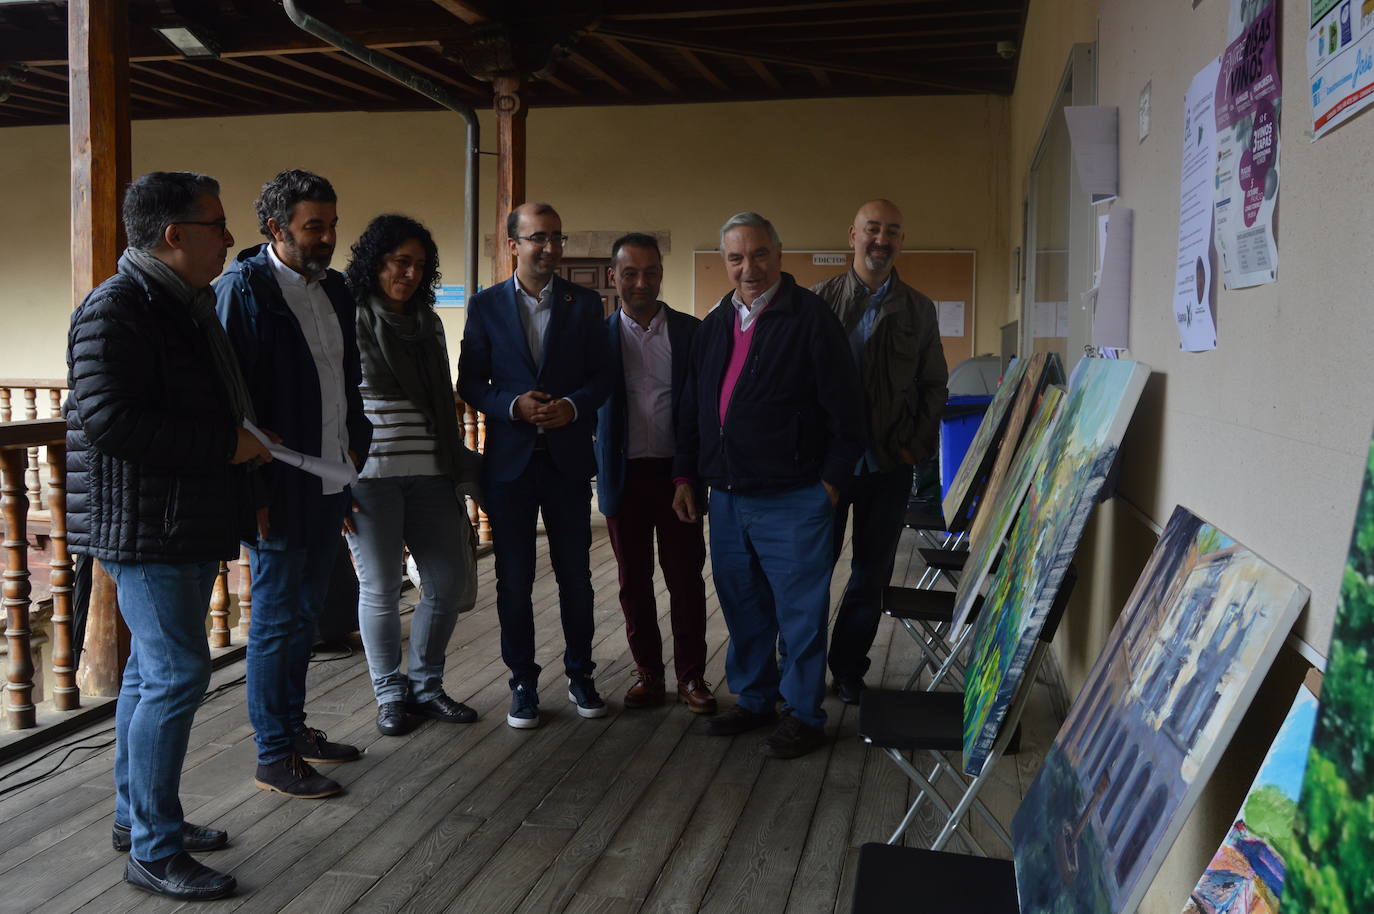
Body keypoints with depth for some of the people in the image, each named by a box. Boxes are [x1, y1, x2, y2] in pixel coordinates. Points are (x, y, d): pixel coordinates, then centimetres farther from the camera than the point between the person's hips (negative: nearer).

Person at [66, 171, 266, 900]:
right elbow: (106, 419, -26)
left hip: (190, 526, 10)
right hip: (147, 530, -10)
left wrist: (243, 447, 11)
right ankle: (154, 852, 3)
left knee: (152, 669, 17)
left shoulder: (185, 305, 16)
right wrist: (225, 447, -22)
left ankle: (136, 817, 30)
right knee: (176, 675, -8)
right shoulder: (116, 310, -16)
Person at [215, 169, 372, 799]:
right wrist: (251, 489, -18)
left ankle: (294, 727, 32)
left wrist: (355, 456, 14)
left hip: (328, 482, 8)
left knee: (305, 613, 17)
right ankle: (273, 758, 14)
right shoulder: (243, 289, -13)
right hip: (280, 487, -8)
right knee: (276, 620, 2)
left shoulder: (333, 288, 11)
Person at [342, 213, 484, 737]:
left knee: (449, 581, 6)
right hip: (369, 475, -5)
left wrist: (460, 470, 17)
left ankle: (425, 686, 24)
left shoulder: (428, 322, 14)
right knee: (381, 589, 1)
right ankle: (390, 694, 21)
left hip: (430, 474, 5)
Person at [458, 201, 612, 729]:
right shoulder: (487, 306, 2)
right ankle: (523, 681, 21)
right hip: (510, 459, 0)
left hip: (569, 458, 1)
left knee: (576, 574, 9)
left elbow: (601, 377, 4)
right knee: (514, 579, 7)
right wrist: (513, 405, -16)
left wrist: (573, 405, -16)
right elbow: (470, 382, 2)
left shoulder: (585, 304, 4)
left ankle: (579, 675, 25)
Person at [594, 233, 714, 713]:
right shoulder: (599, 335, 3)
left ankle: (691, 675, 15)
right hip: (624, 476, 1)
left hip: (677, 472, -1)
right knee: (634, 581, 9)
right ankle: (648, 671, 22)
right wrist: (592, 471, -3)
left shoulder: (691, 332, 2)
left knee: (686, 579, 3)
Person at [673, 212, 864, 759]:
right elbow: (693, 408, 18)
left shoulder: (810, 319, -8)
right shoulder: (714, 326, 12)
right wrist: (685, 475, 14)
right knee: (742, 608, 16)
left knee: (800, 611, 3)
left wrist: (831, 481, -10)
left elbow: (843, 408, -9)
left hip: (792, 501, -6)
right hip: (727, 497, 6)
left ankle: (804, 715, 17)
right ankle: (753, 699, 32)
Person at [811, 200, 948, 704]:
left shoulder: (919, 310, 8)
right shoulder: (819, 299, 2)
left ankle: (848, 668, 24)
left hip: (890, 464, 2)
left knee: (872, 572, 9)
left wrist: (918, 446, -2)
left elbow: (934, 386, 10)